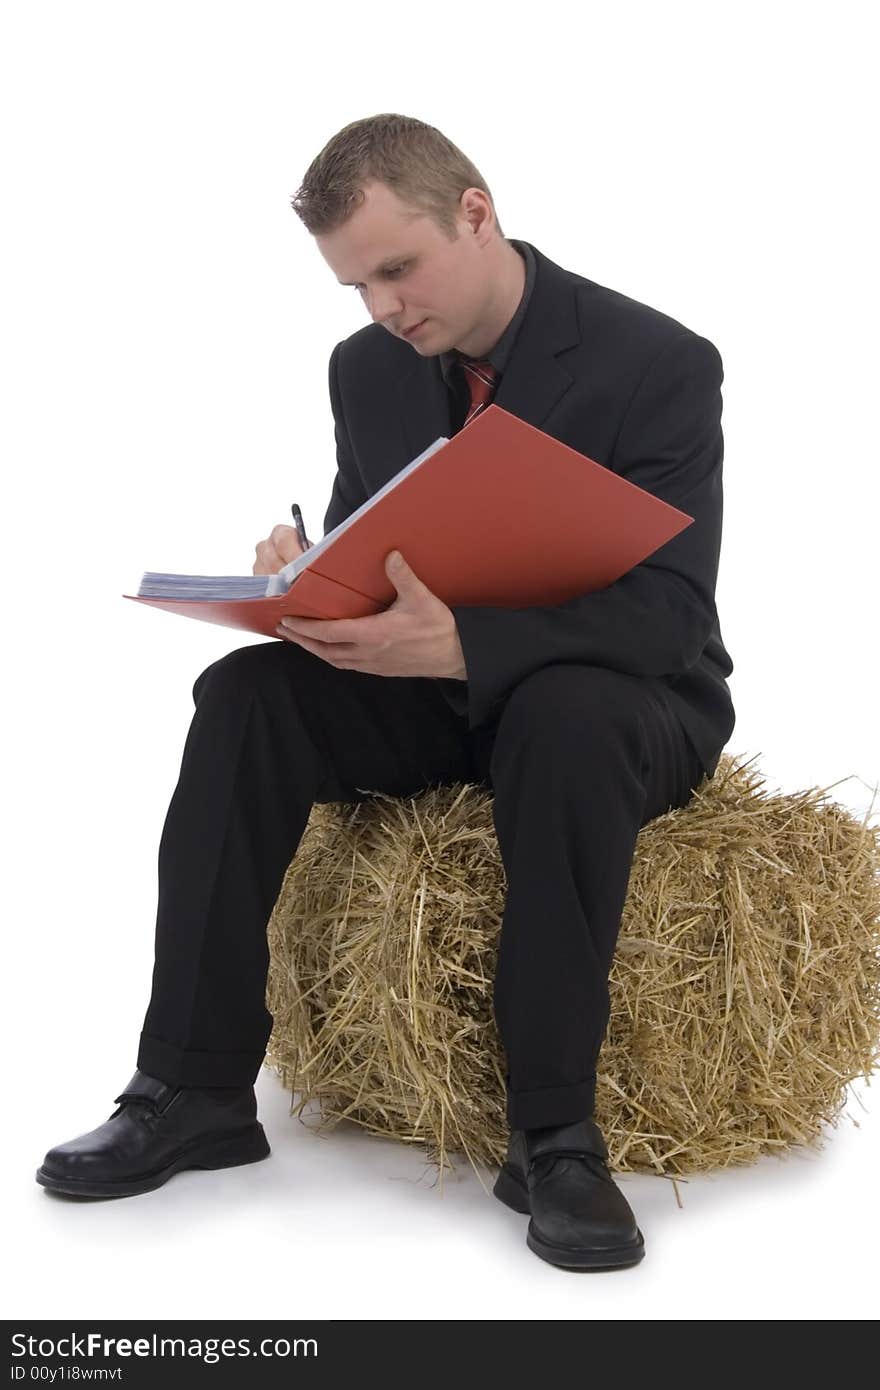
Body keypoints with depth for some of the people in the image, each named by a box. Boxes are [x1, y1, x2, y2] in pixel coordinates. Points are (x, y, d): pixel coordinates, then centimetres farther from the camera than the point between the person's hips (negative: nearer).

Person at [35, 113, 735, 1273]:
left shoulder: (658, 363, -17)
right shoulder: (368, 367, 1)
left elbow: (666, 614, -23)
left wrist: (459, 643, -38)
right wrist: (307, 576, -17)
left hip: (614, 705, -5)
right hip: (436, 688, 5)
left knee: (565, 717, -39)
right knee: (246, 696, -21)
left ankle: (555, 1133, -30)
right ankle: (198, 1091, -17)